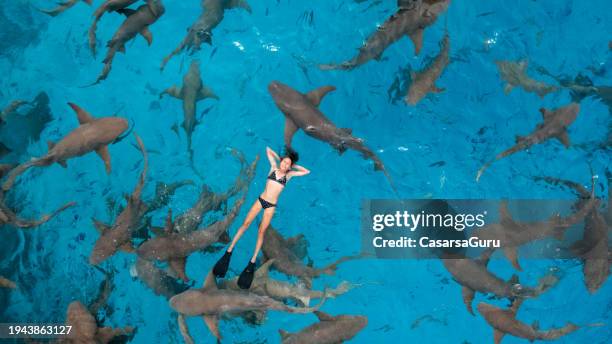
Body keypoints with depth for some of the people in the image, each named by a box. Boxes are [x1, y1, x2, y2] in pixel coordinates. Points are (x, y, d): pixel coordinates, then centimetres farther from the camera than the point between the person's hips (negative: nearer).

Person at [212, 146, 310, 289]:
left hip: (271, 206, -1)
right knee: (246, 223, -3)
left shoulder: (288, 175, 3)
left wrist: (293, 166, 6)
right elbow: (268, 149, 11)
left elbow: (306, 171, 5)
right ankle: (229, 251, 2)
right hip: (260, 200, 1)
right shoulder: (274, 167, 4)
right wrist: (279, 158, 13)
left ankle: (252, 262, 2)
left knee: (261, 231, -1)